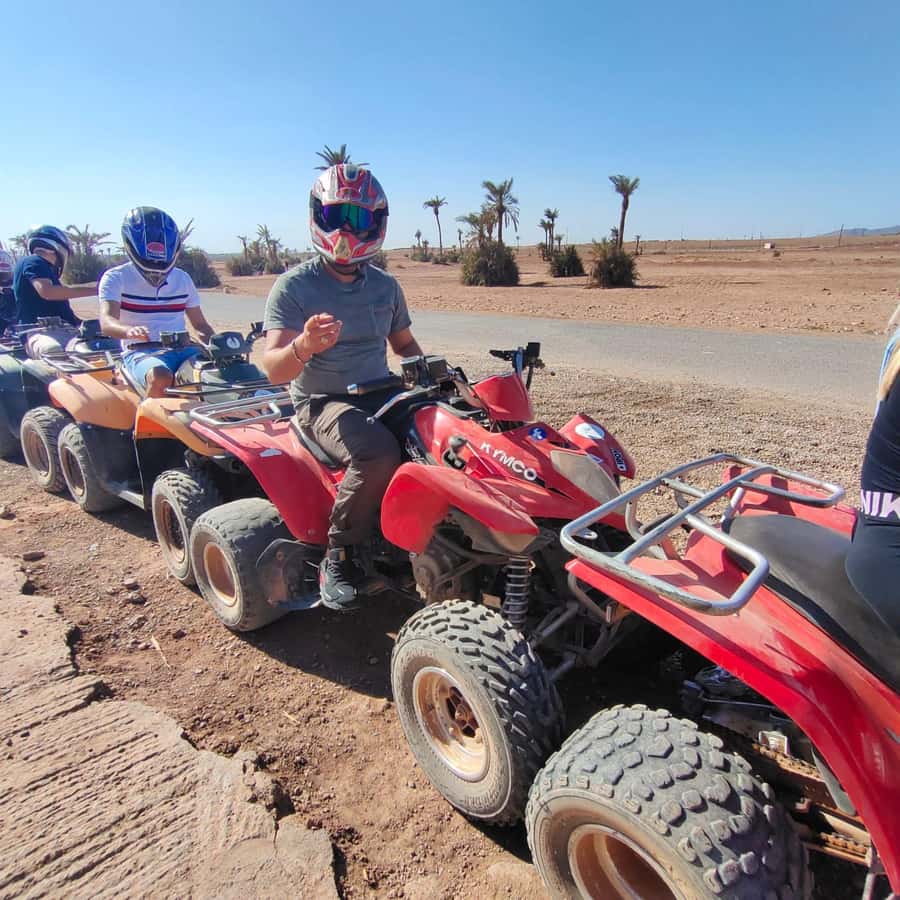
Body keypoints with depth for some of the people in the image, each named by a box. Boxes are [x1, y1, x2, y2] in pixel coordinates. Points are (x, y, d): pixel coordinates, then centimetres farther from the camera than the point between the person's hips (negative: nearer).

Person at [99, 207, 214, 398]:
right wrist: (129, 330, -38)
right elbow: (107, 321, -13)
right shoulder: (116, 278, 3)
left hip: (181, 349, 4)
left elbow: (199, 324, 20)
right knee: (160, 377, -38)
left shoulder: (182, 279, 16)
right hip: (140, 353, -4)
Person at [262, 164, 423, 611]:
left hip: (381, 395, 6)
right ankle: (339, 557, -14)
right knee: (379, 453, -35)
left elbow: (403, 343, 23)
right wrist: (302, 347, -39)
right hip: (321, 403, -5)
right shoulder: (293, 286, -7)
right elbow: (273, 368, -17)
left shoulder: (385, 285, 10)